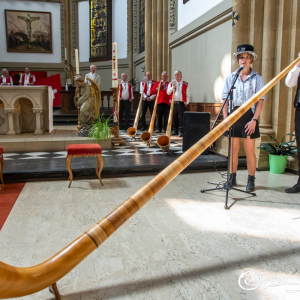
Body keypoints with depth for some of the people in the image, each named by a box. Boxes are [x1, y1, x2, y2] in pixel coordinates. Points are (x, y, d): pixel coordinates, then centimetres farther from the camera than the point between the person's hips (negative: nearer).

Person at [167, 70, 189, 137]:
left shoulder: (185, 84, 8)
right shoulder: (171, 83, 14)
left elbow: (187, 94, 8)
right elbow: (168, 92, 6)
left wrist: (186, 102, 0)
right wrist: (173, 87, -8)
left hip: (181, 103, -2)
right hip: (173, 103, 2)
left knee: (181, 117, -8)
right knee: (174, 117, 6)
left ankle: (181, 131, -7)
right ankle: (175, 130, 16)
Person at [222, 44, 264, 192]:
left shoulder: (257, 78, 4)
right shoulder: (230, 78, 10)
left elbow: (260, 100, -2)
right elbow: (225, 99, 6)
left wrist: (254, 120, -13)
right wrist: (225, 118, -4)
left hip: (249, 116, -2)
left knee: (250, 150, 0)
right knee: (233, 149, 7)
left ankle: (251, 181, 10)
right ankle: (232, 178, 17)